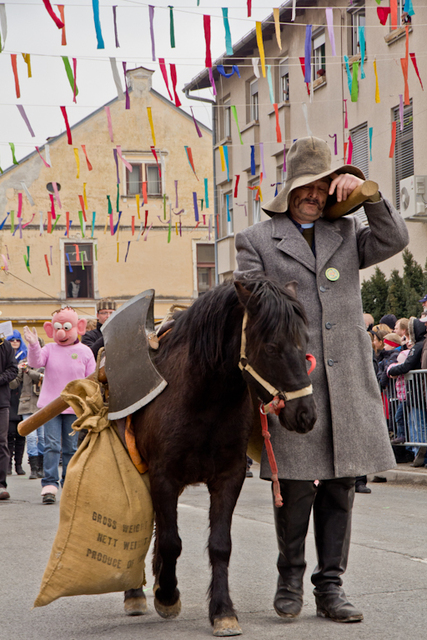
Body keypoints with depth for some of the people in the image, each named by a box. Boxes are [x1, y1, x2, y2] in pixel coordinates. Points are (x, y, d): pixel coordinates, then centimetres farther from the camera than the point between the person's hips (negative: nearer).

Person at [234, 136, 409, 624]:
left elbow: (393, 240, 4)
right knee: (296, 487, -3)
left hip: (349, 383, 3)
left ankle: (330, 587, 13)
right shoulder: (256, 241, 8)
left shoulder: (346, 233, 18)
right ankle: (290, 575, 18)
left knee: (340, 488, 5)